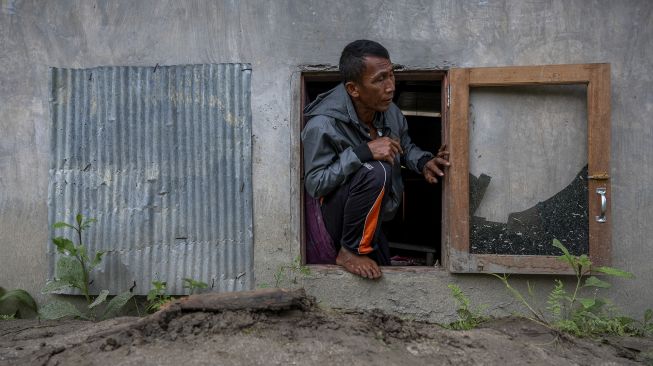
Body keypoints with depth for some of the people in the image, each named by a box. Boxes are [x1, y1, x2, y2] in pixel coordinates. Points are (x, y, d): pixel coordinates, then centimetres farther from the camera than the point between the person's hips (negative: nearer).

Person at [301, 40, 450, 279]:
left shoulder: (388, 110, -9)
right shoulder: (323, 125, -28)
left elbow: (405, 147, 8)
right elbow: (314, 184, -30)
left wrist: (423, 162, -14)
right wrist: (364, 152, -37)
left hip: (372, 215, 7)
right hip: (336, 213, -7)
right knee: (375, 172, -34)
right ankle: (351, 251, -15)